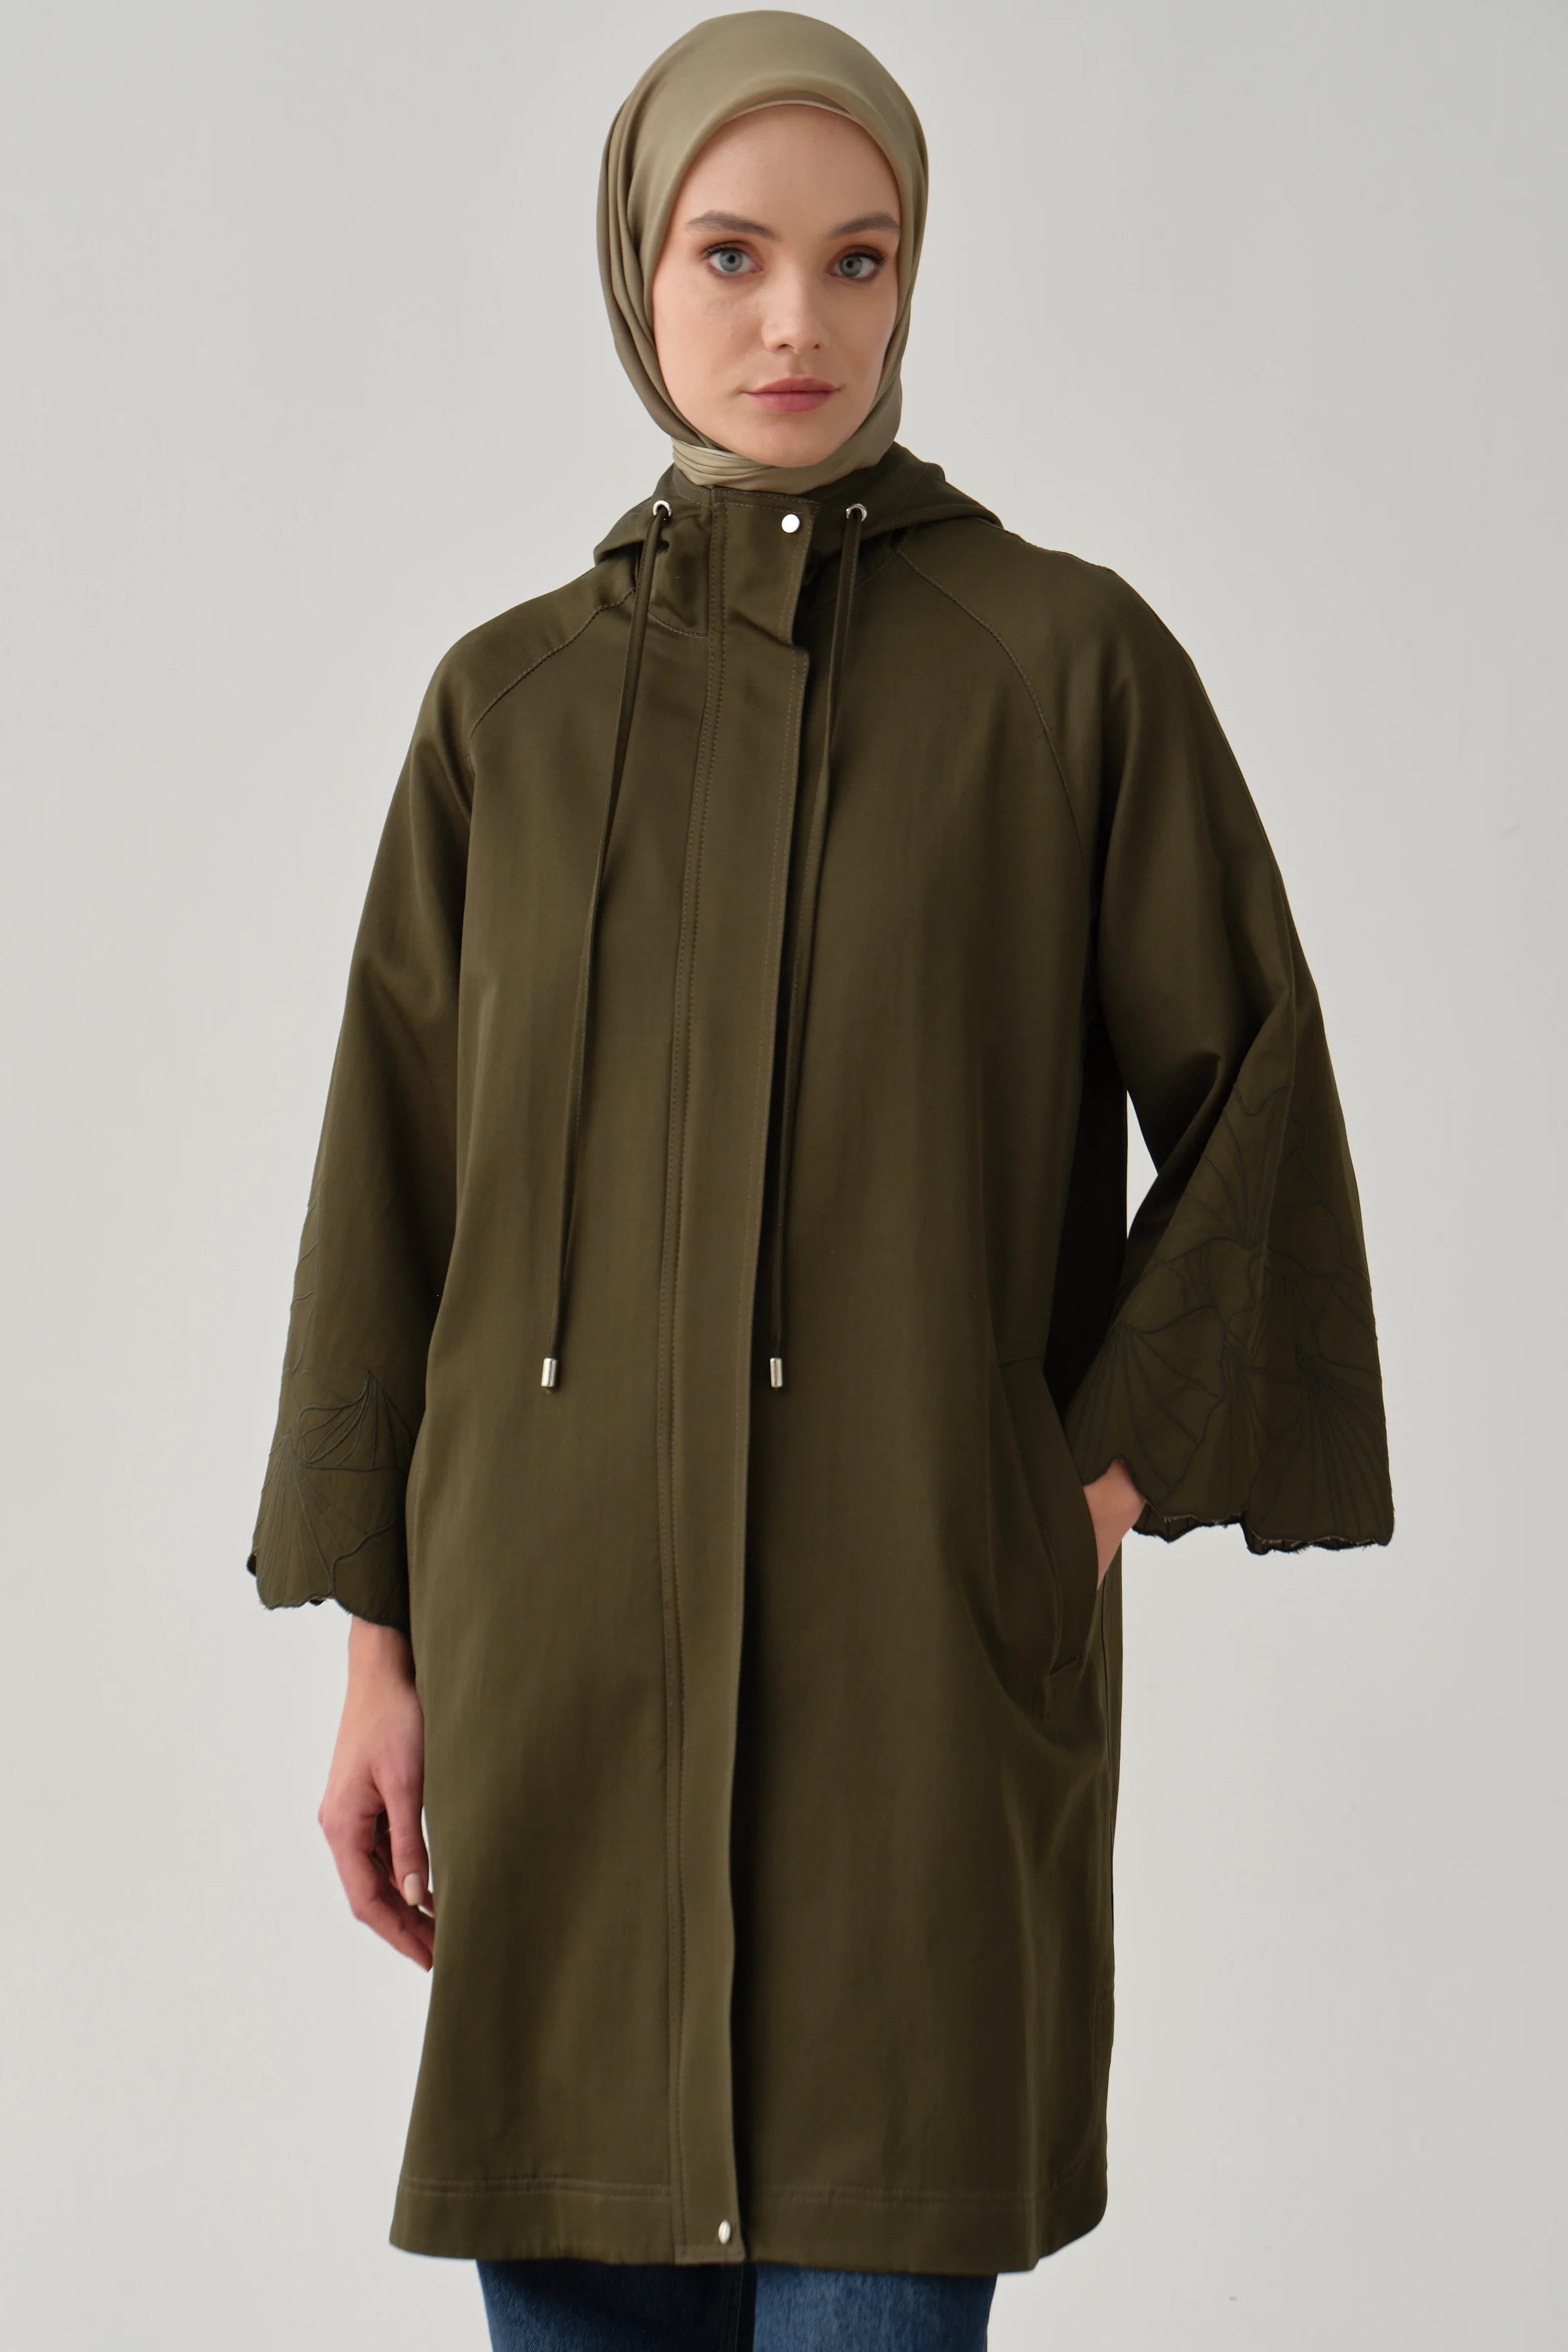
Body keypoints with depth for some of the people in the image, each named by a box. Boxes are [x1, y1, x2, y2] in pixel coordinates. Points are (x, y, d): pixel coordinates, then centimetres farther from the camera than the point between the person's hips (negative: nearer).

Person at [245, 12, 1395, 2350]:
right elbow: (398, 1175, 9)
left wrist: (1111, 1478, -6)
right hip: (567, 1628, 3)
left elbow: (1250, 1083, 4)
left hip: (924, 1637, -3)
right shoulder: (509, 703, 9)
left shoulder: (1070, 657, 1)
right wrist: (381, 1645, 6)